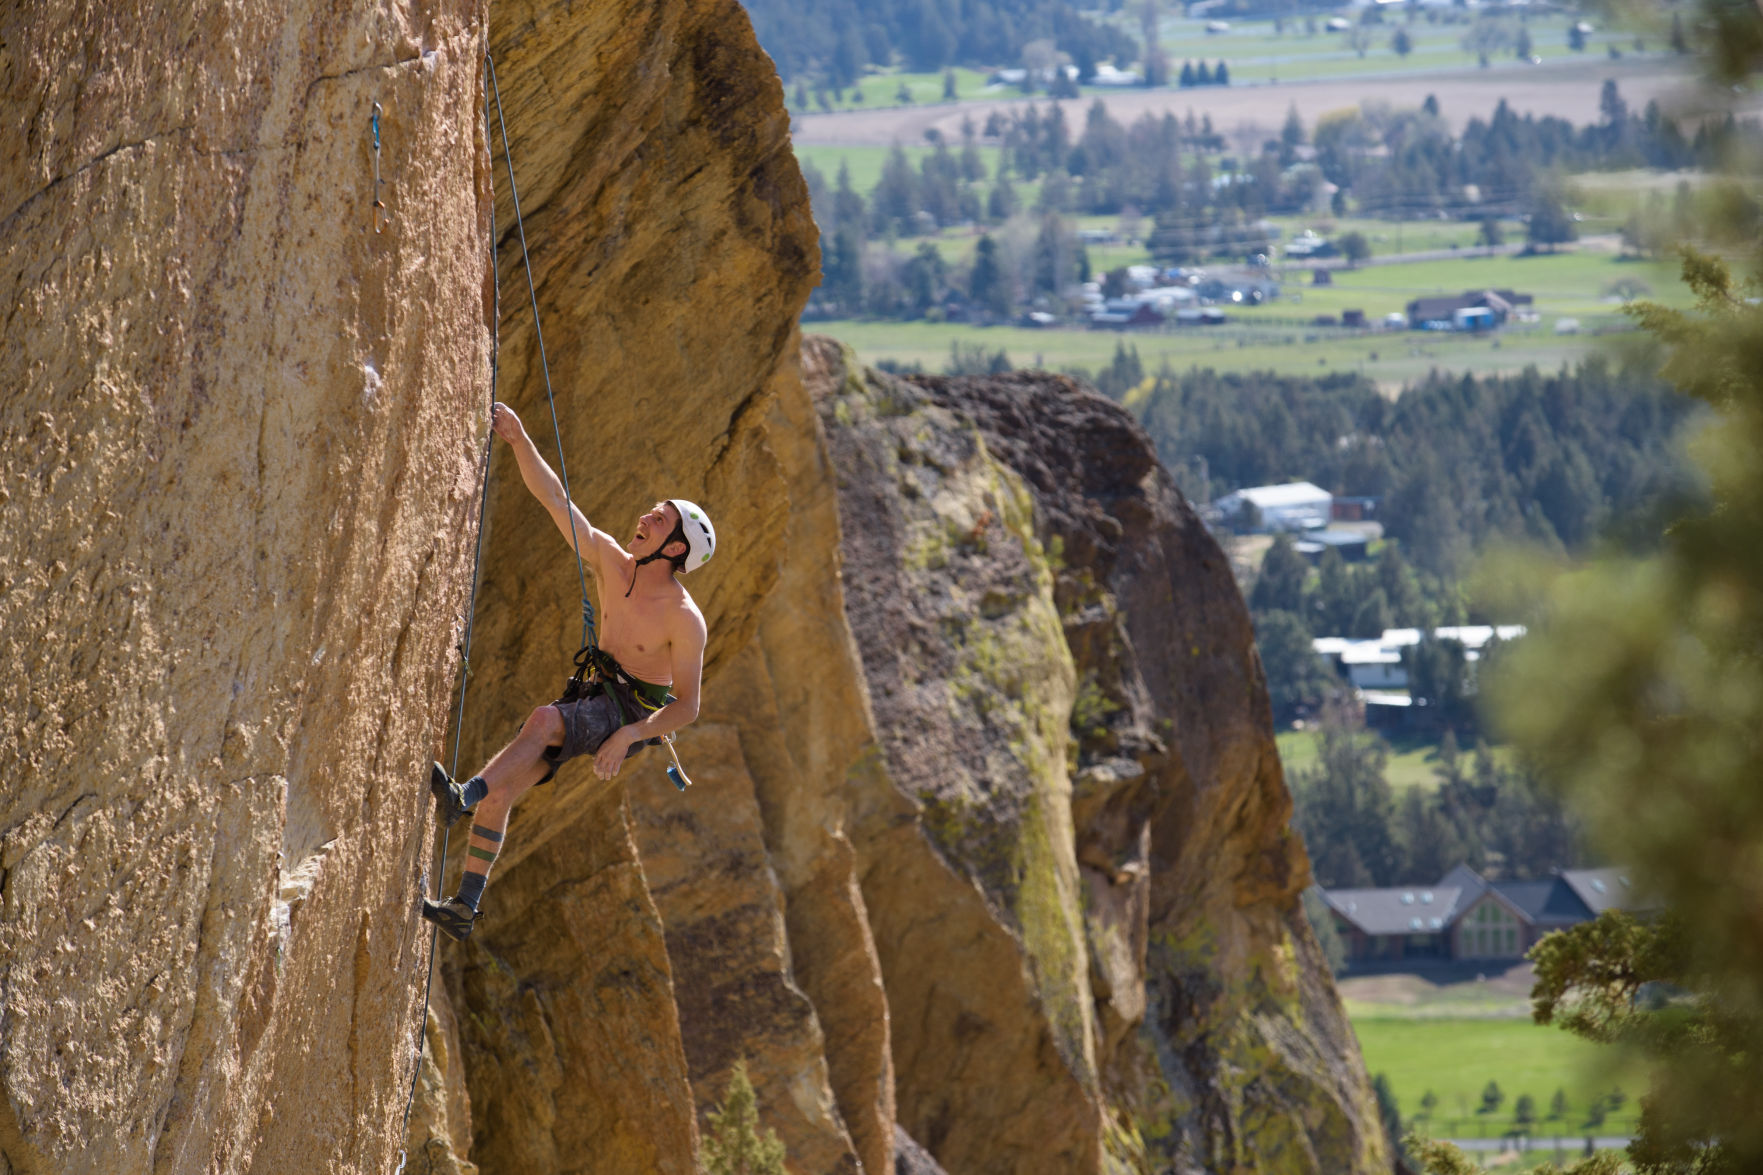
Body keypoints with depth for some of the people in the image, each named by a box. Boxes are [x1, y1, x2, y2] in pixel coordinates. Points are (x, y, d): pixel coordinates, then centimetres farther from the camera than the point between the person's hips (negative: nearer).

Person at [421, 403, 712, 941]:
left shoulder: (684, 619, -20)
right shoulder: (610, 562, -4)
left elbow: (688, 706, -19)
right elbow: (554, 498, -8)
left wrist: (630, 735, -32)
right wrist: (519, 441, -19)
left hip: (634, 715, -6)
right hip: (595, 699, 6)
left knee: (544, 720, -36)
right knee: (500, 793, -6)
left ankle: (463, 794, -45)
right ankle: (464, 909, -4)